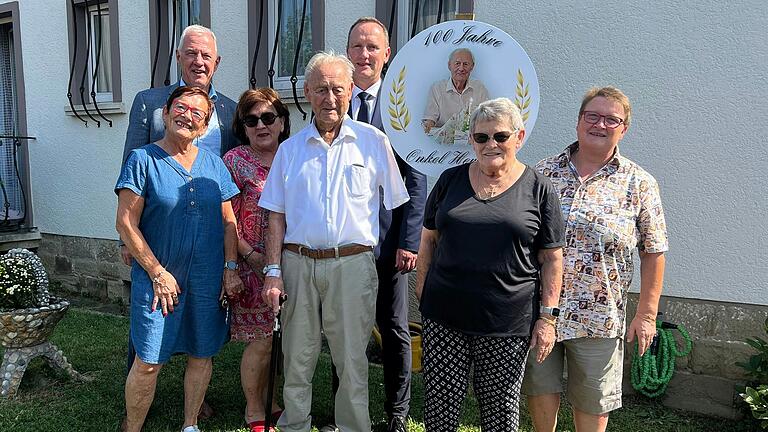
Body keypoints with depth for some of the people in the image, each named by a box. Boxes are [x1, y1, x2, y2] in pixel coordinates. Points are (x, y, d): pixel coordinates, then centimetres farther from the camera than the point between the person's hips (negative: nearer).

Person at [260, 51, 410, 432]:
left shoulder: (373, 141, 2)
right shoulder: (290, 149, 8)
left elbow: (397, 206, 4)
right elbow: (276, 216, 8)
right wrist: (273, 271, 1)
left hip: (352, 263, -2)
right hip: (298, 263, 2)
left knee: (352, 361, 7)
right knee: (297, 358, 13)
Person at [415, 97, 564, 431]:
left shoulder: (539, 189, 0)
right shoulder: (451, 180, 6)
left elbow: (551, 259, 1)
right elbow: (429, 239, 12)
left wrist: (547, 317, -3)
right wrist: (422, 291, 6)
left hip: (508, 325, -1)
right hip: (444, 317, 2)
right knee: (439, 403, 7)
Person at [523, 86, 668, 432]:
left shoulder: (639, 184, -1)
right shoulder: (544, 172, 2)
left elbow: (653, 252, 1)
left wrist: (646, 314, -2)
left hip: (598, 318, -1)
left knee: (593, 404, 14)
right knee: (540, 392, 15)